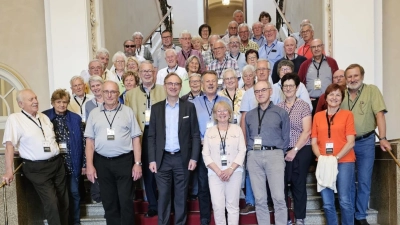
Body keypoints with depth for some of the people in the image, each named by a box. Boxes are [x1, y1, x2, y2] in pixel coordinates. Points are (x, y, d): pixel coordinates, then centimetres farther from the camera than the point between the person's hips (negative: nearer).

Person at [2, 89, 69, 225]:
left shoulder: (44, 117, 12)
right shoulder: (14, 119, -7)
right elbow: (9, 145, -12)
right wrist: (9, 171, -16)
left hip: (57, 164, 6)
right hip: (37, 168, -6)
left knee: (63, 201, 12)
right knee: (51, 203, -8)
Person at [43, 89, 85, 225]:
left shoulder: (75, 118, 3)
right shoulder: (44, 117, -1)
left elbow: (82, 142, 3)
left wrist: (84, 163, 1)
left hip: (72, 163, 1)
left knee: (74, 194, 8)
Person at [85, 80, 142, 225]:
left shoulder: (128, 111, 1)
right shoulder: (94, 113, 6)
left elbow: (136, 139, 0)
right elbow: (90, 141, 5)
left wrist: (137, 163, -6)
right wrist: (89, 165, -2)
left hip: (124, 161, -2)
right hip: (102, 162, 2)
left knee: (126, 200, 4)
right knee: (108, 201, 14)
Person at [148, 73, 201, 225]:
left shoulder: (189, 107, 1)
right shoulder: (156, 108, 4)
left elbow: (195, 134, 0)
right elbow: (151, 136, 3)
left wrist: (194, 157, -6)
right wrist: (152, 159, -3)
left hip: (182, 158, 0)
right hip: (162, 159, 1)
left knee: (181, 196, 11)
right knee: (163, 195, 8)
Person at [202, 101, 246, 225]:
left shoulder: (237, 129, 6)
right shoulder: (209, 131, 8)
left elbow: (242, 151, 0)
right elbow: (206, 155, 2)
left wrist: (230, 169, -10)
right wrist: (218, 171, -10)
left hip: (234, 172, 0)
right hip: (215, 173, 0)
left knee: (233, 205, 4)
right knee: (218, 206, -2)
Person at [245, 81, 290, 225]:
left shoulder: (281, 113, 6)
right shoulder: (249, 115, 16)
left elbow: (285, 137, 6)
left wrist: (278, 154, 2)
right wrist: (252, 152, 7)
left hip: (274, 155, -3)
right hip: (254, 157, 3)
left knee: (278, 197, -6)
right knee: (259, 198, 6)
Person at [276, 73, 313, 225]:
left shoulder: (304, 105, -1)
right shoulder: (278, 107, 7)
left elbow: (307, 131, -7)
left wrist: (294, 150, -11)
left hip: (301, 150, -2)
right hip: (283, 151, 2)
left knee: (299, 184, 6)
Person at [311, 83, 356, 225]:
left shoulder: (347, 114, 4)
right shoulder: (318, 116, 11)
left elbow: (350, 142, -3)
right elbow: (314, 142, 8)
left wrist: (336, 158, -13)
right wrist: (321, 158, -8)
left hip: (344, 162, -2)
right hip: (324, 164, 2)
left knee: (345, 201, -2)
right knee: (327, 203, 6)